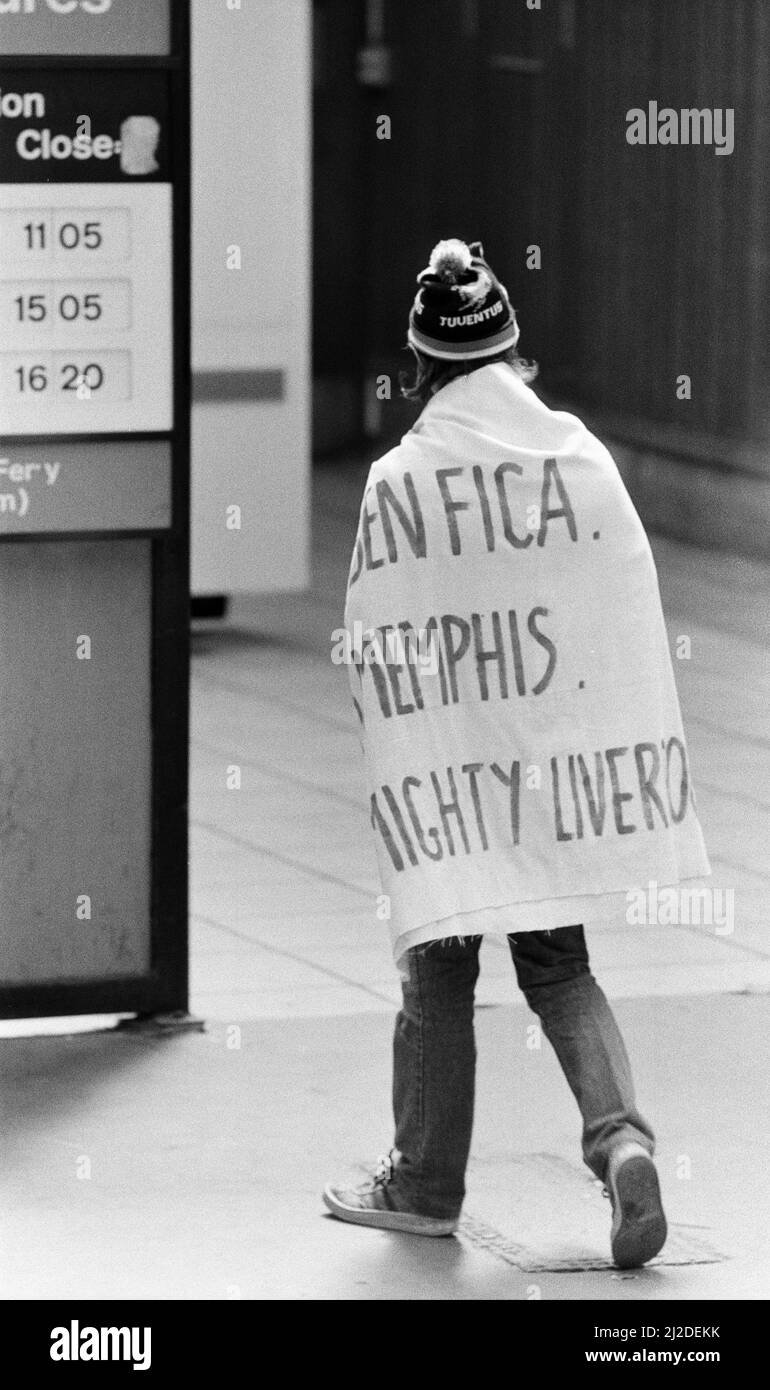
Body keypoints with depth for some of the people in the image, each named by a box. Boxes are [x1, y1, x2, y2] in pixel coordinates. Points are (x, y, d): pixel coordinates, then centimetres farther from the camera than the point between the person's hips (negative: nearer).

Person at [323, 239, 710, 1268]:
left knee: (438, 972, 11)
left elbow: (373, 645, -6)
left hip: (441, 760, -2)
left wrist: (391, 746, 9)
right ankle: (620, 1134, -8)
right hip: (562, 749, 2)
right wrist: (647, 772, 7)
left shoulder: (397, 480, -10)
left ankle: (425, 1183, 19)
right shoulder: (579, 455, -3)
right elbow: (632, 611, 0)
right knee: (557, 966, 14)